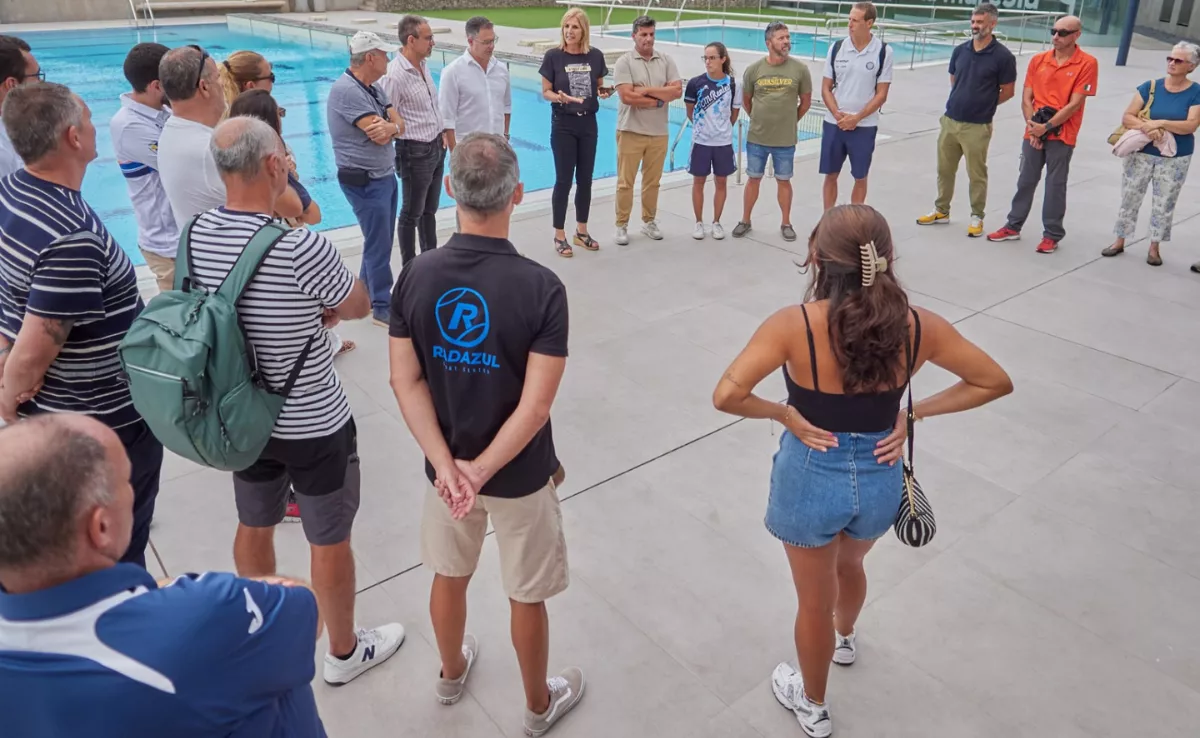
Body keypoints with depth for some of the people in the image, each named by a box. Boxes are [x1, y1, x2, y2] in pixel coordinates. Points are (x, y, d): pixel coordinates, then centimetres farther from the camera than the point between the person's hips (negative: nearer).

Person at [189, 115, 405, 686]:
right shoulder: (300, 248, -29)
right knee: (329, 543, 13)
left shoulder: (196, 235, -8)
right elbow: (359, 306, -12)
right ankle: (344, 652, 35)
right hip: (313, 427, -6)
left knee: (253, 527, 25)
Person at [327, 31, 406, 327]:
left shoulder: (375, 88, 9)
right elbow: (380, 135, -25)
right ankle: (382, 307, 11)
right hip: (365, 182, -9)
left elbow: (399, 124, 0)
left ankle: (366, 294, 33)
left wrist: (390, 127, -22)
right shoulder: (346, 90, -20)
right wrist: (391, 125, -5)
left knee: (379, 240, 18)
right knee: (379, 245, -1)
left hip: (386, 176, 9)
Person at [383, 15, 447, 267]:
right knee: (412, 214, 5)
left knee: (429, 210, 19)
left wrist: (442, 133, 15)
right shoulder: (395, 75, -21)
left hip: (437, 147, 8)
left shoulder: (424, 64, 6)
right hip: (416, 152, -8)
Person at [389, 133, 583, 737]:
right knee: (527, 597, 17)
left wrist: (446, 464, -13)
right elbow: (536, 404, -24)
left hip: (445, 465, 4)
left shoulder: (416, 276, -12)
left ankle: (451, 673, 53)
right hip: (521, 476, -3)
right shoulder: (541, 287, -23)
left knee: (449, 575, 27)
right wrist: (482, 470, -17)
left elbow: (406, 381, -11)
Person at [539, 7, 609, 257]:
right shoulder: (553, 56, -8)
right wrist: (558, 97, -25)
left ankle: (581, 232, 24)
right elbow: (545, 92, -4)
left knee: (585, 179, 10)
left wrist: (603, 92, -11)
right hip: (563, 125, -3)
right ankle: (559, 236, 10)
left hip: (588, 124, 4)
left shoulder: (595, 56, 0)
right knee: (564, 180, -1)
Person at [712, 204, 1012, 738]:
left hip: (812, 477, -3)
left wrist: (782, 413, -15)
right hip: (880, 478, 4)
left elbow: (726, 397, -31)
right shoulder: (919, 326, -14)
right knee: (850, 564, 36)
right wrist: (914, 412, -2)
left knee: (815, 599, 22)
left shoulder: (795, 325, -25)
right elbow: (996, 382, -4)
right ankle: (845, 639, 68)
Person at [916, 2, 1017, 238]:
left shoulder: (1003, 56, -9)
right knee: (944, 169, 14)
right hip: (950, 120, 5)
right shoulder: (960, 50, 4)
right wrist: (964, 101, 11)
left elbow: (1008, 92, -1)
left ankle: (977, 217, 17)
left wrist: (982, 105, 5)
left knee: (976, 174, 5)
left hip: (977, 126, -5)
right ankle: (941, 211, 29)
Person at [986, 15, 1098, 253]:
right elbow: (1026, 99, 4)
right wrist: (1032, 127, -8)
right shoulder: (1038, 60, 5)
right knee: (1025, 181, 11)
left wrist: (1046, 126, -15)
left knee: (1055, 185, 2)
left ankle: (1052, 235, 11)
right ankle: (1013, 227, 23)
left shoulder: (1087, 63, -7)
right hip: (1033, 133, 4)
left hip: (1061, 136, -3)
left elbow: (1074, 104, -12)